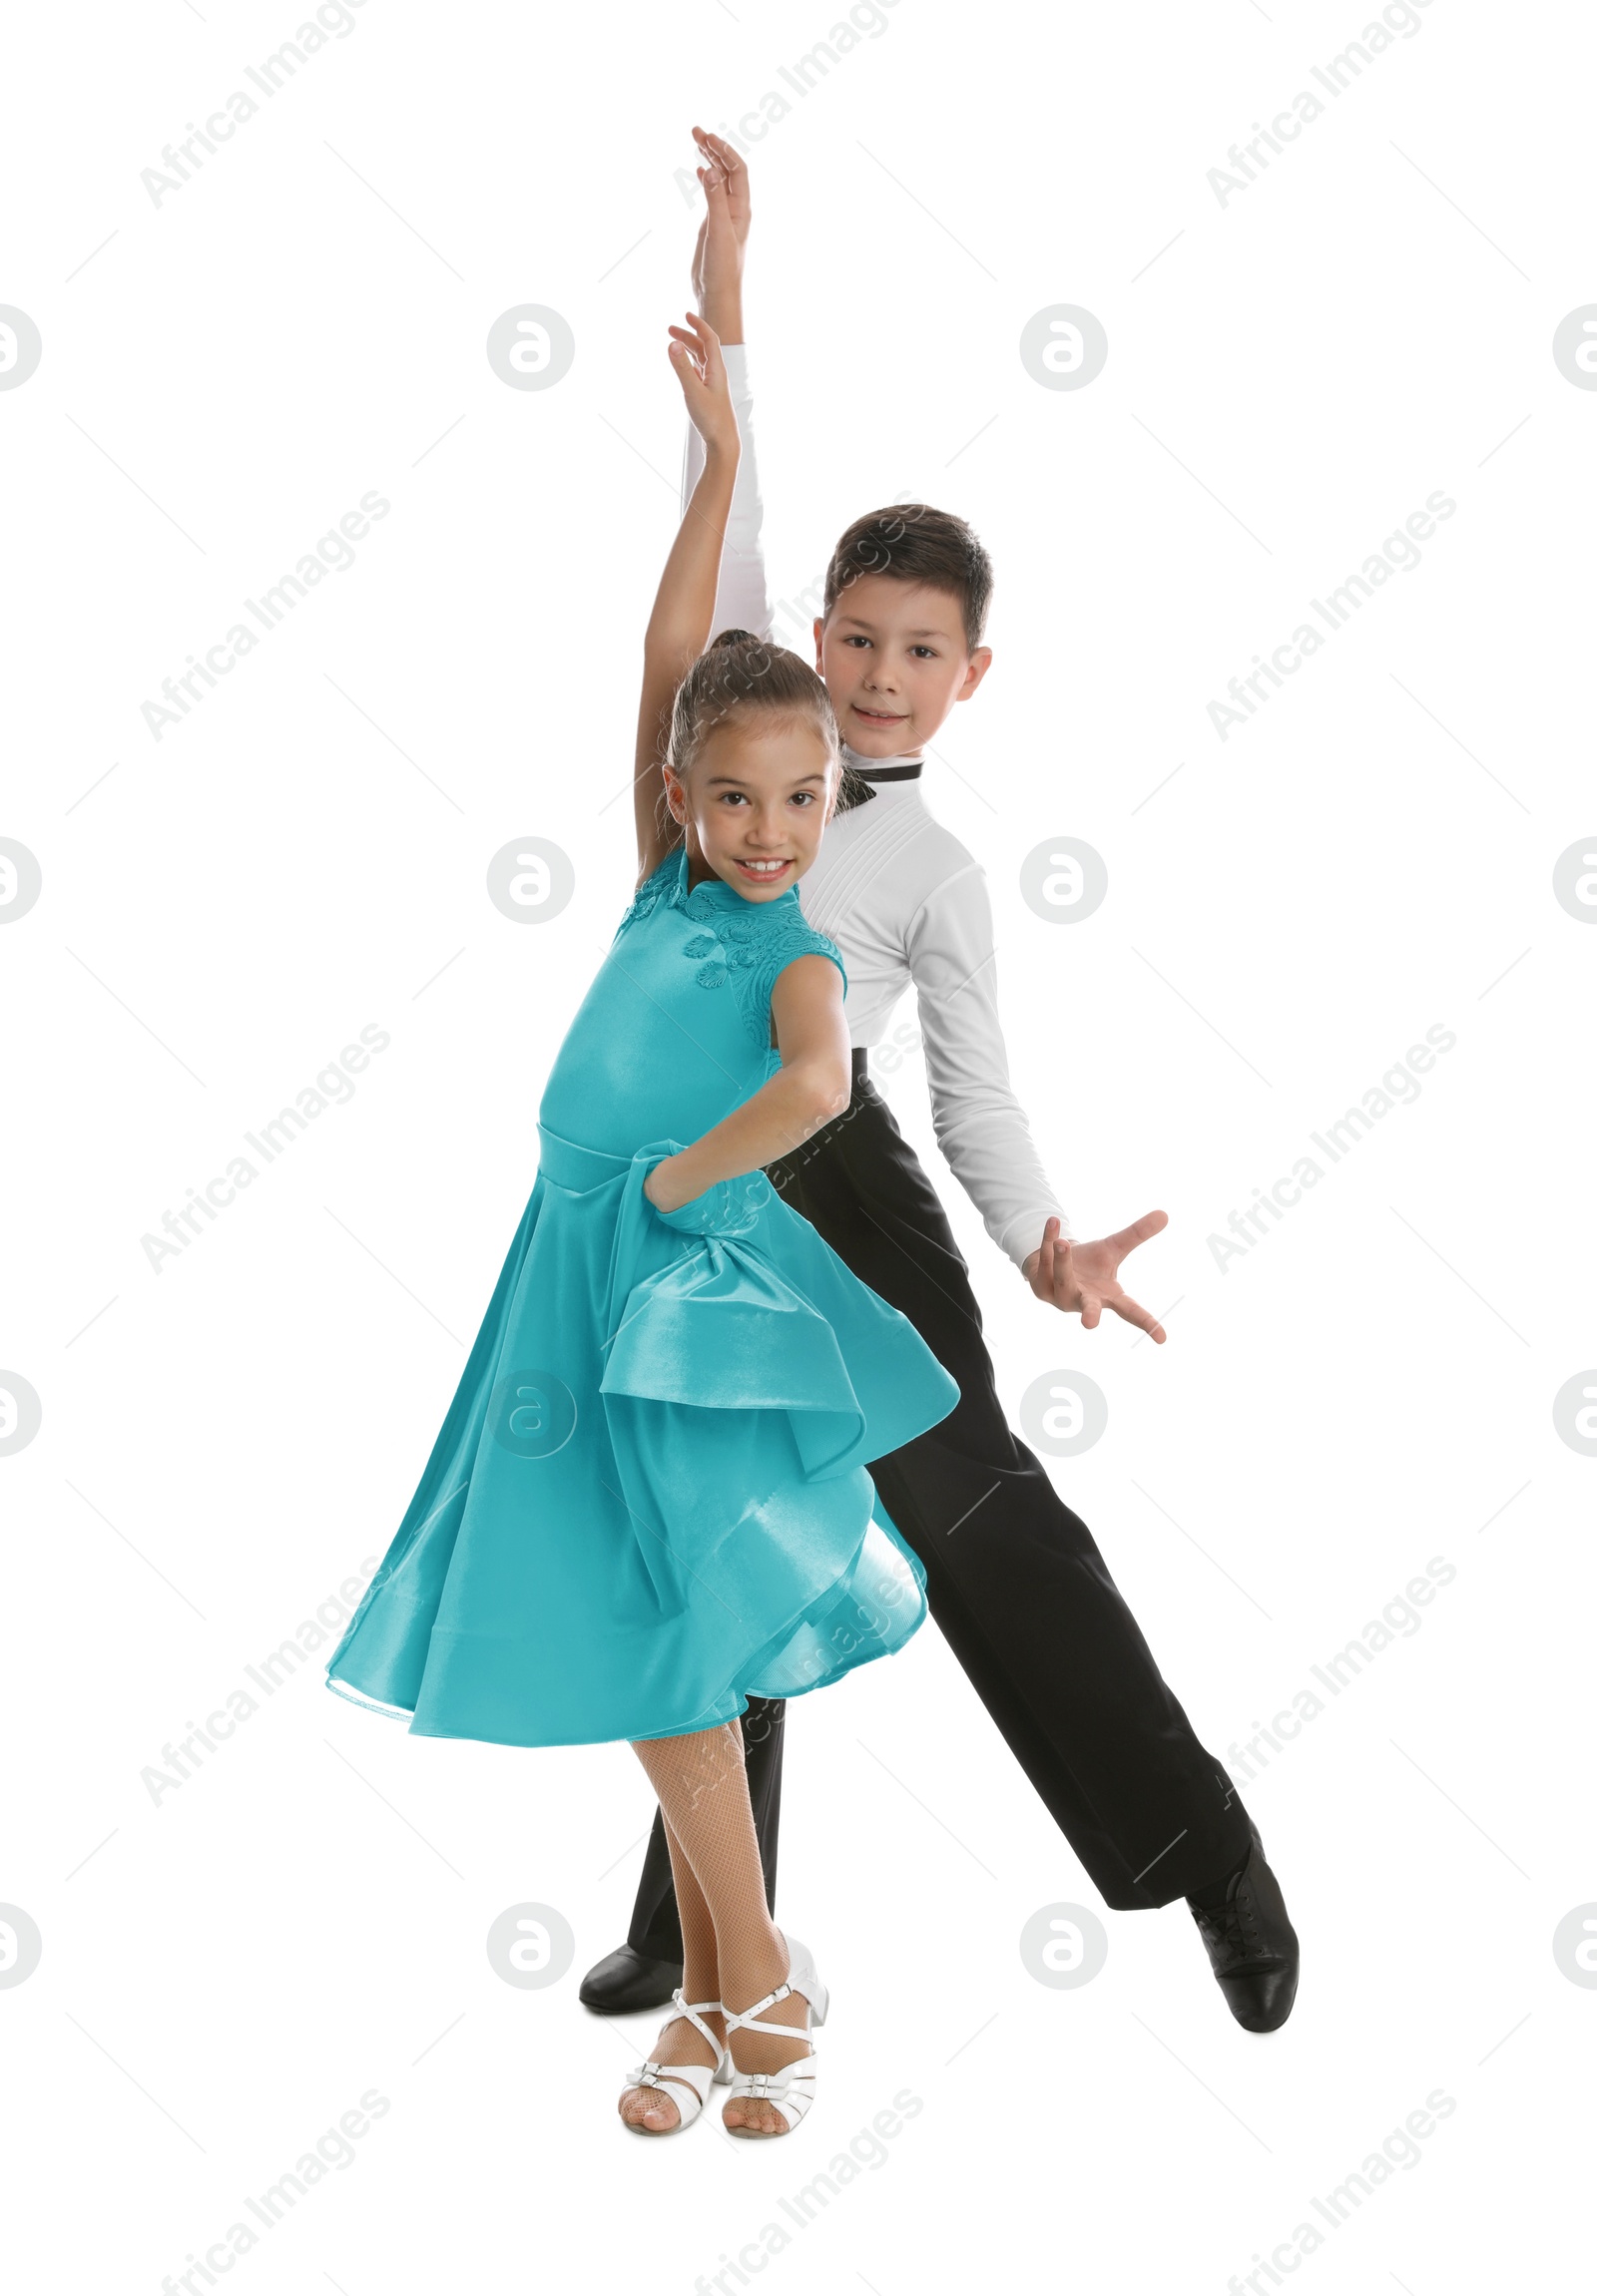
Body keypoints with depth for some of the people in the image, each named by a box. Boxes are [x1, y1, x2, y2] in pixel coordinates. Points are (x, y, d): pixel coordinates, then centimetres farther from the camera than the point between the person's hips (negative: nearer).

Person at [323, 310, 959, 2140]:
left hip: (695, 1283, -6)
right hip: (584, 1277, 6)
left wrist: (672, 1182, -17)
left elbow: (817, 1084, -28)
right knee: (648, 1662, 10)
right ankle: (719, 1993, 21)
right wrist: (721, 461, 4)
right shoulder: (665, 886, 8)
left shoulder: (799, 952, -6)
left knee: (668, 1659, -6)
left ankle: (754, 1988, 9)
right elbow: (666, 661, 5)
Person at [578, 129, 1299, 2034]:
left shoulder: (937, 872, 2)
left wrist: (1046, 1245, -11)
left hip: (838, 1198, -4)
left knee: (975, 1514, -8)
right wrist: (723, 300, 10)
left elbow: (972, 1088, 3)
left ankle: (1204, 1848, 4)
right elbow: (728, 528, 12)